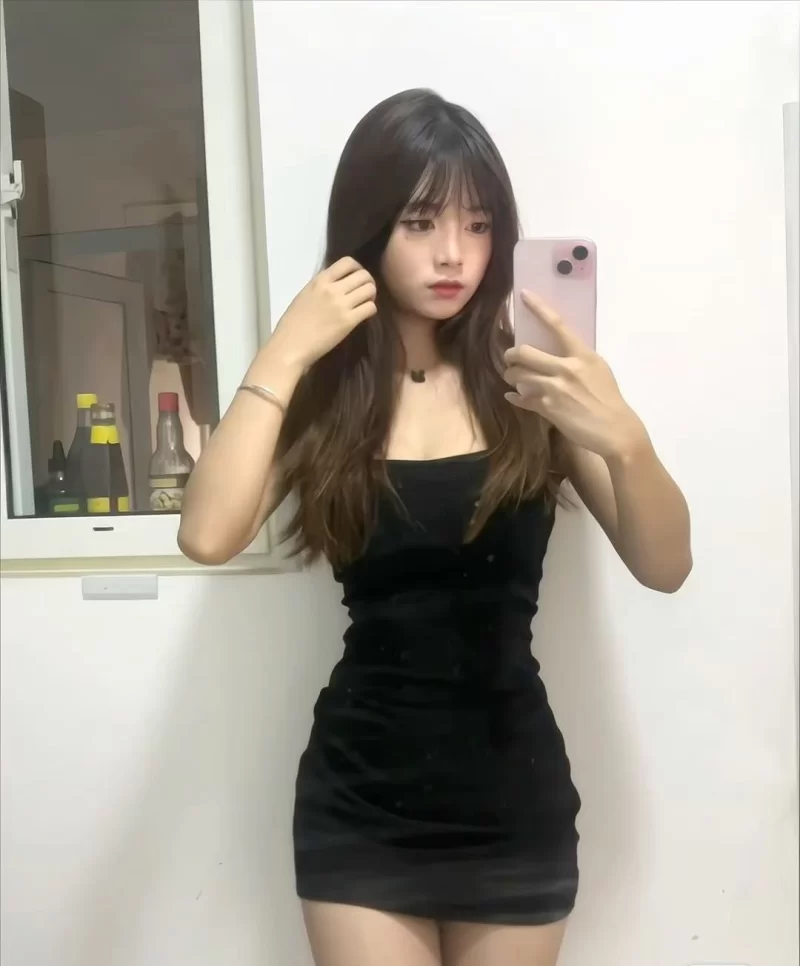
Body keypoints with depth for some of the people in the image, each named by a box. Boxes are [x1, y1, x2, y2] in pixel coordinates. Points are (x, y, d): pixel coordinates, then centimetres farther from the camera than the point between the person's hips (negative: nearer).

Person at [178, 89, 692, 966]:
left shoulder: (528, 381, -4)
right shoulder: (320, 393, -3)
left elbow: (665, 567, -8)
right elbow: (208, 537, -18)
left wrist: (623, 438, -26)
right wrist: (285, 354, -17)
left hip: (514, 798, 1)